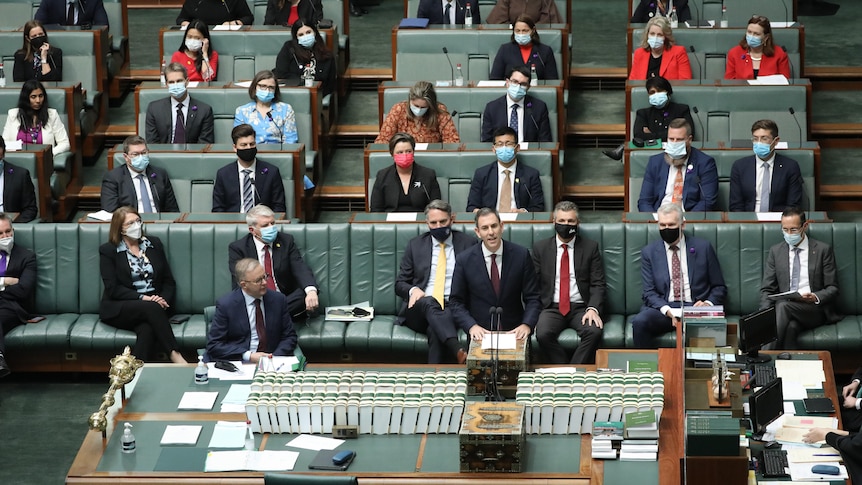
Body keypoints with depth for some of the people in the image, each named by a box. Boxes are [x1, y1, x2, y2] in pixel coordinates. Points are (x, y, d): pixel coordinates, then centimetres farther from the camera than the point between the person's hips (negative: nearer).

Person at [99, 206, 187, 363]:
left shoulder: (154, 244, 15)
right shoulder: (108, 250, 4)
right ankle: (175, 356, -41)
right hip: (118, 310, -3)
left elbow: (169, 281, 14)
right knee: (152, 308, -35)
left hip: (154, 304, 3)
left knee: (147, 328, -35)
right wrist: (142, 298, -18)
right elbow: (112, 288, -6)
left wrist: (163, 300, -8)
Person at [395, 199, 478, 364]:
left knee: (436, 331, -37)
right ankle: (458, 351, -60)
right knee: (429, 302, -38)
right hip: (419, 310, 0)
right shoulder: (415, 245, 16)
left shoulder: (468, 243, 11)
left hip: (453, 308, 0)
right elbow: (400, 284, 17)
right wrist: (413, 290, -8)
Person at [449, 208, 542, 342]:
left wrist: (526, 325, -14)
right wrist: (472, 326, -13)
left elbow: (533, 298, 4)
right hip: (480, 333, 0)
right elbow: (456, 302, 5)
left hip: (514, 332, 0)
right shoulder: (464, 260, 0)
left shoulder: (521, 255, 0)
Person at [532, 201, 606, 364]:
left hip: (581, 308, 0)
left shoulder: (590, 247, 9)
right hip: (552, 308, 0)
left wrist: (593, 308, -15)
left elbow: (598, 284, 3)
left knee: (594, 331, -32)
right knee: (543, 334, -32)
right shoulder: (540, 248, 11)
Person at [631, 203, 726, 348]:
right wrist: (667, 311, -15)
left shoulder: (703, 247, 11)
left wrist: (708, 303, -8)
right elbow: (649, 292, 5)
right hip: (663, 308, 1)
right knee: (639, 322, -32)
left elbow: (719, 287, 14)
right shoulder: (649, 252, 12)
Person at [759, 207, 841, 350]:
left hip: (815, 309, -2)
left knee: (783, 306, -34)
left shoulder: (823, 250, 5)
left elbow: (832, 288, 4)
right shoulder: (775, 251, 14)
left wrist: (816, 297, -19)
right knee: (791, 327, -36)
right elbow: (767, 289, 11)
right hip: (785, 309, 2)